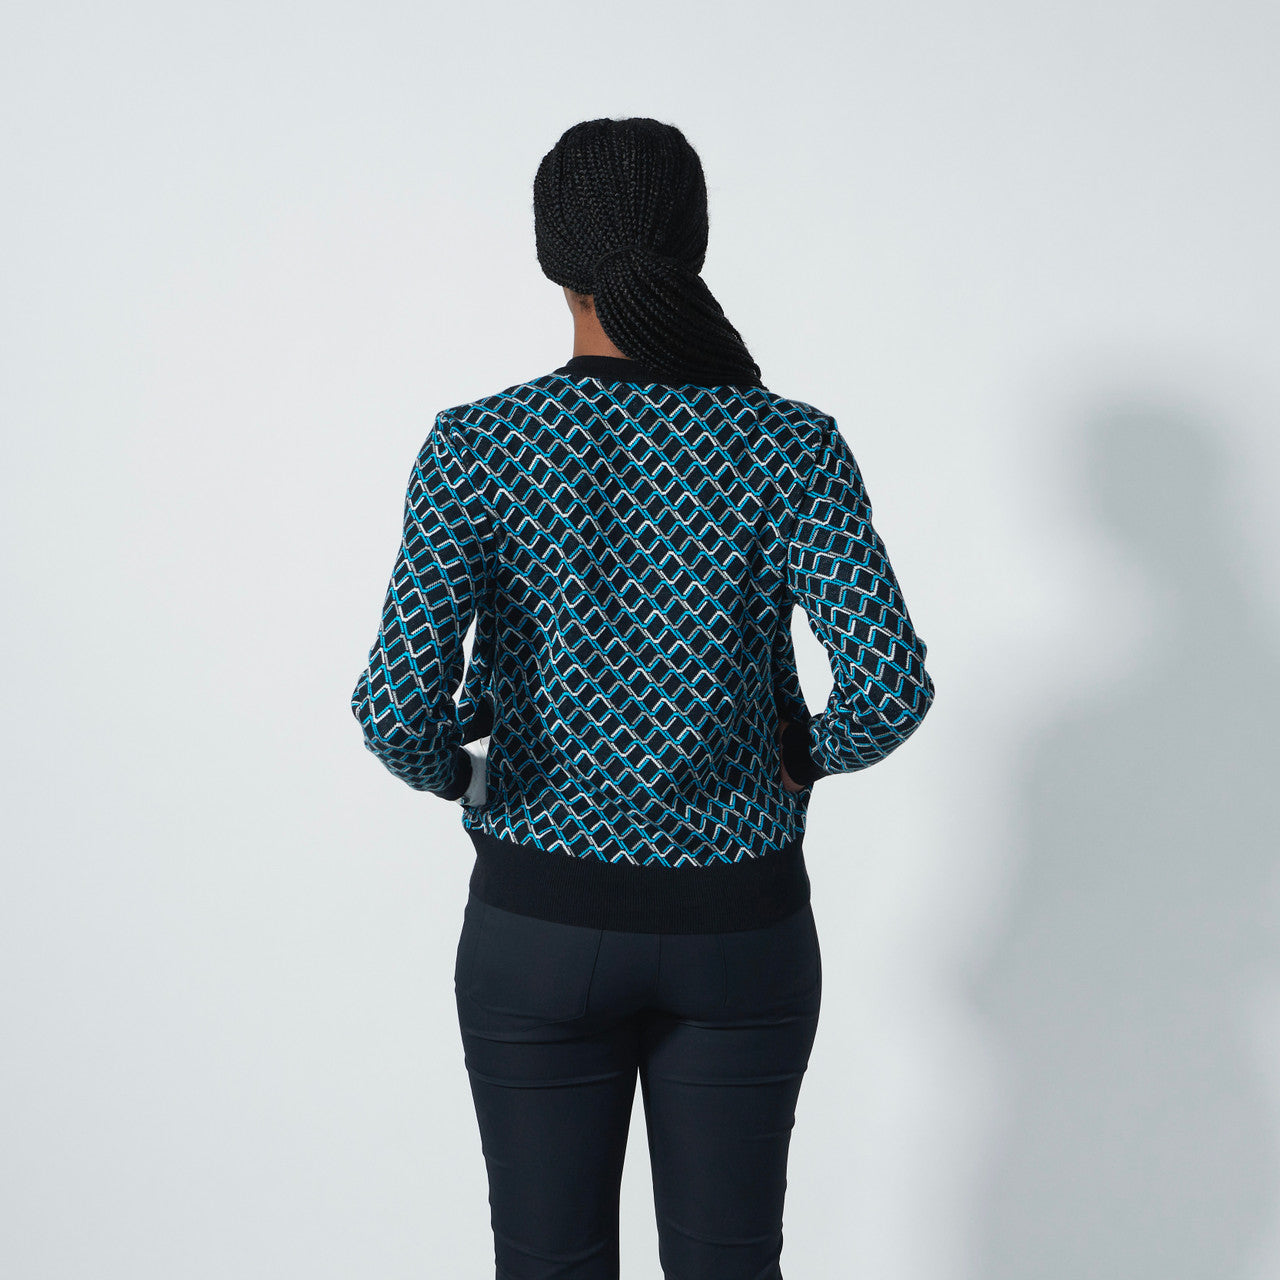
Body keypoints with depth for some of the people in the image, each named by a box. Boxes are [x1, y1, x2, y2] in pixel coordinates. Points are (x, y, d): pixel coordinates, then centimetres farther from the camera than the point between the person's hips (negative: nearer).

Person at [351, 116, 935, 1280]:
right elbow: (892, 686, -20)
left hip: (541, 922, 0)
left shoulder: (476, 446, -12)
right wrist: (812, 750, 2)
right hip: (739, 925, 1)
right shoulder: (791, 445, -10)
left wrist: (456, 769, 1)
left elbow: (400, 701, -21)